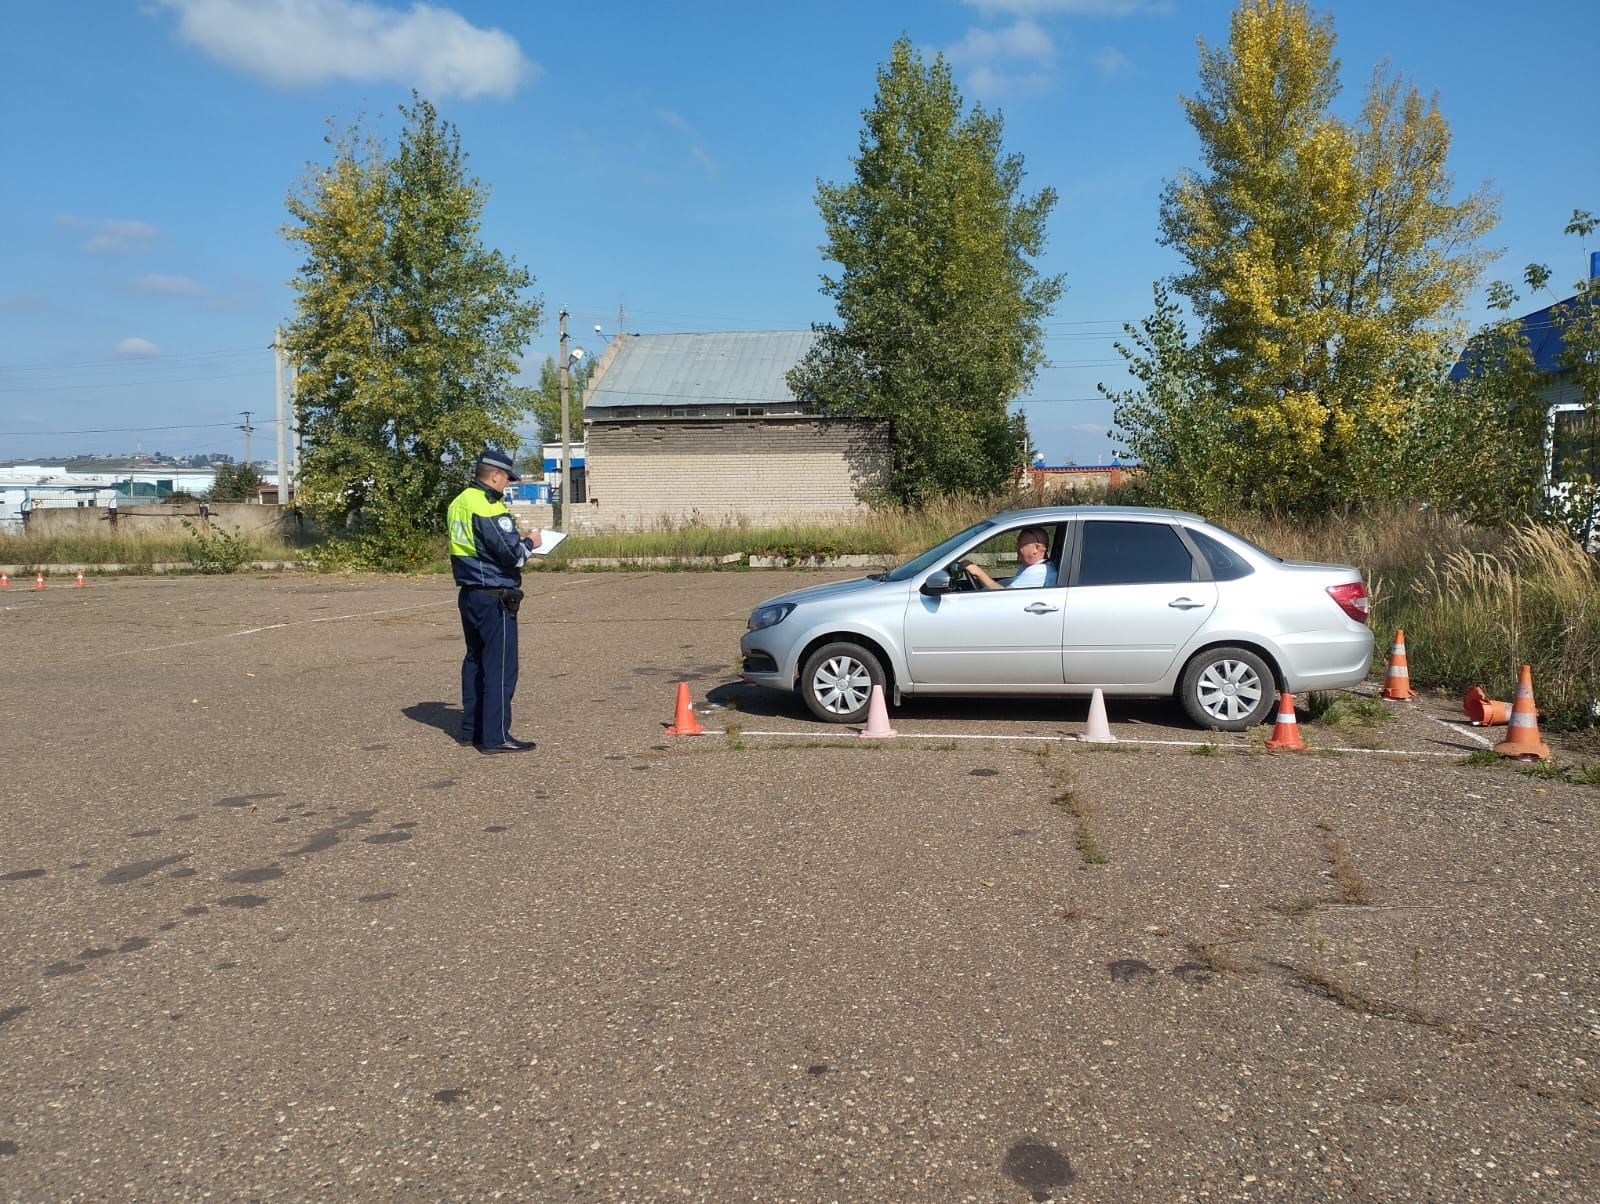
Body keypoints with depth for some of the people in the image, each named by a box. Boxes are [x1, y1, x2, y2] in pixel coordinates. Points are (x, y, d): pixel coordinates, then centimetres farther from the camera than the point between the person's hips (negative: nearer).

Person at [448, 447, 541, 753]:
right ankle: (495, 736, -2)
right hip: (494, 598, -10)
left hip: (468, 595, 10)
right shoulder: (489, 508, -18)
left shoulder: (459, 503, 11)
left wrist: (517, 541, 16)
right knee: (501, 666, -4)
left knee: (475, 659, 18)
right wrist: (530, 543, -1)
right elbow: (513, 555, -20)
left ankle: (471, 728, 26)